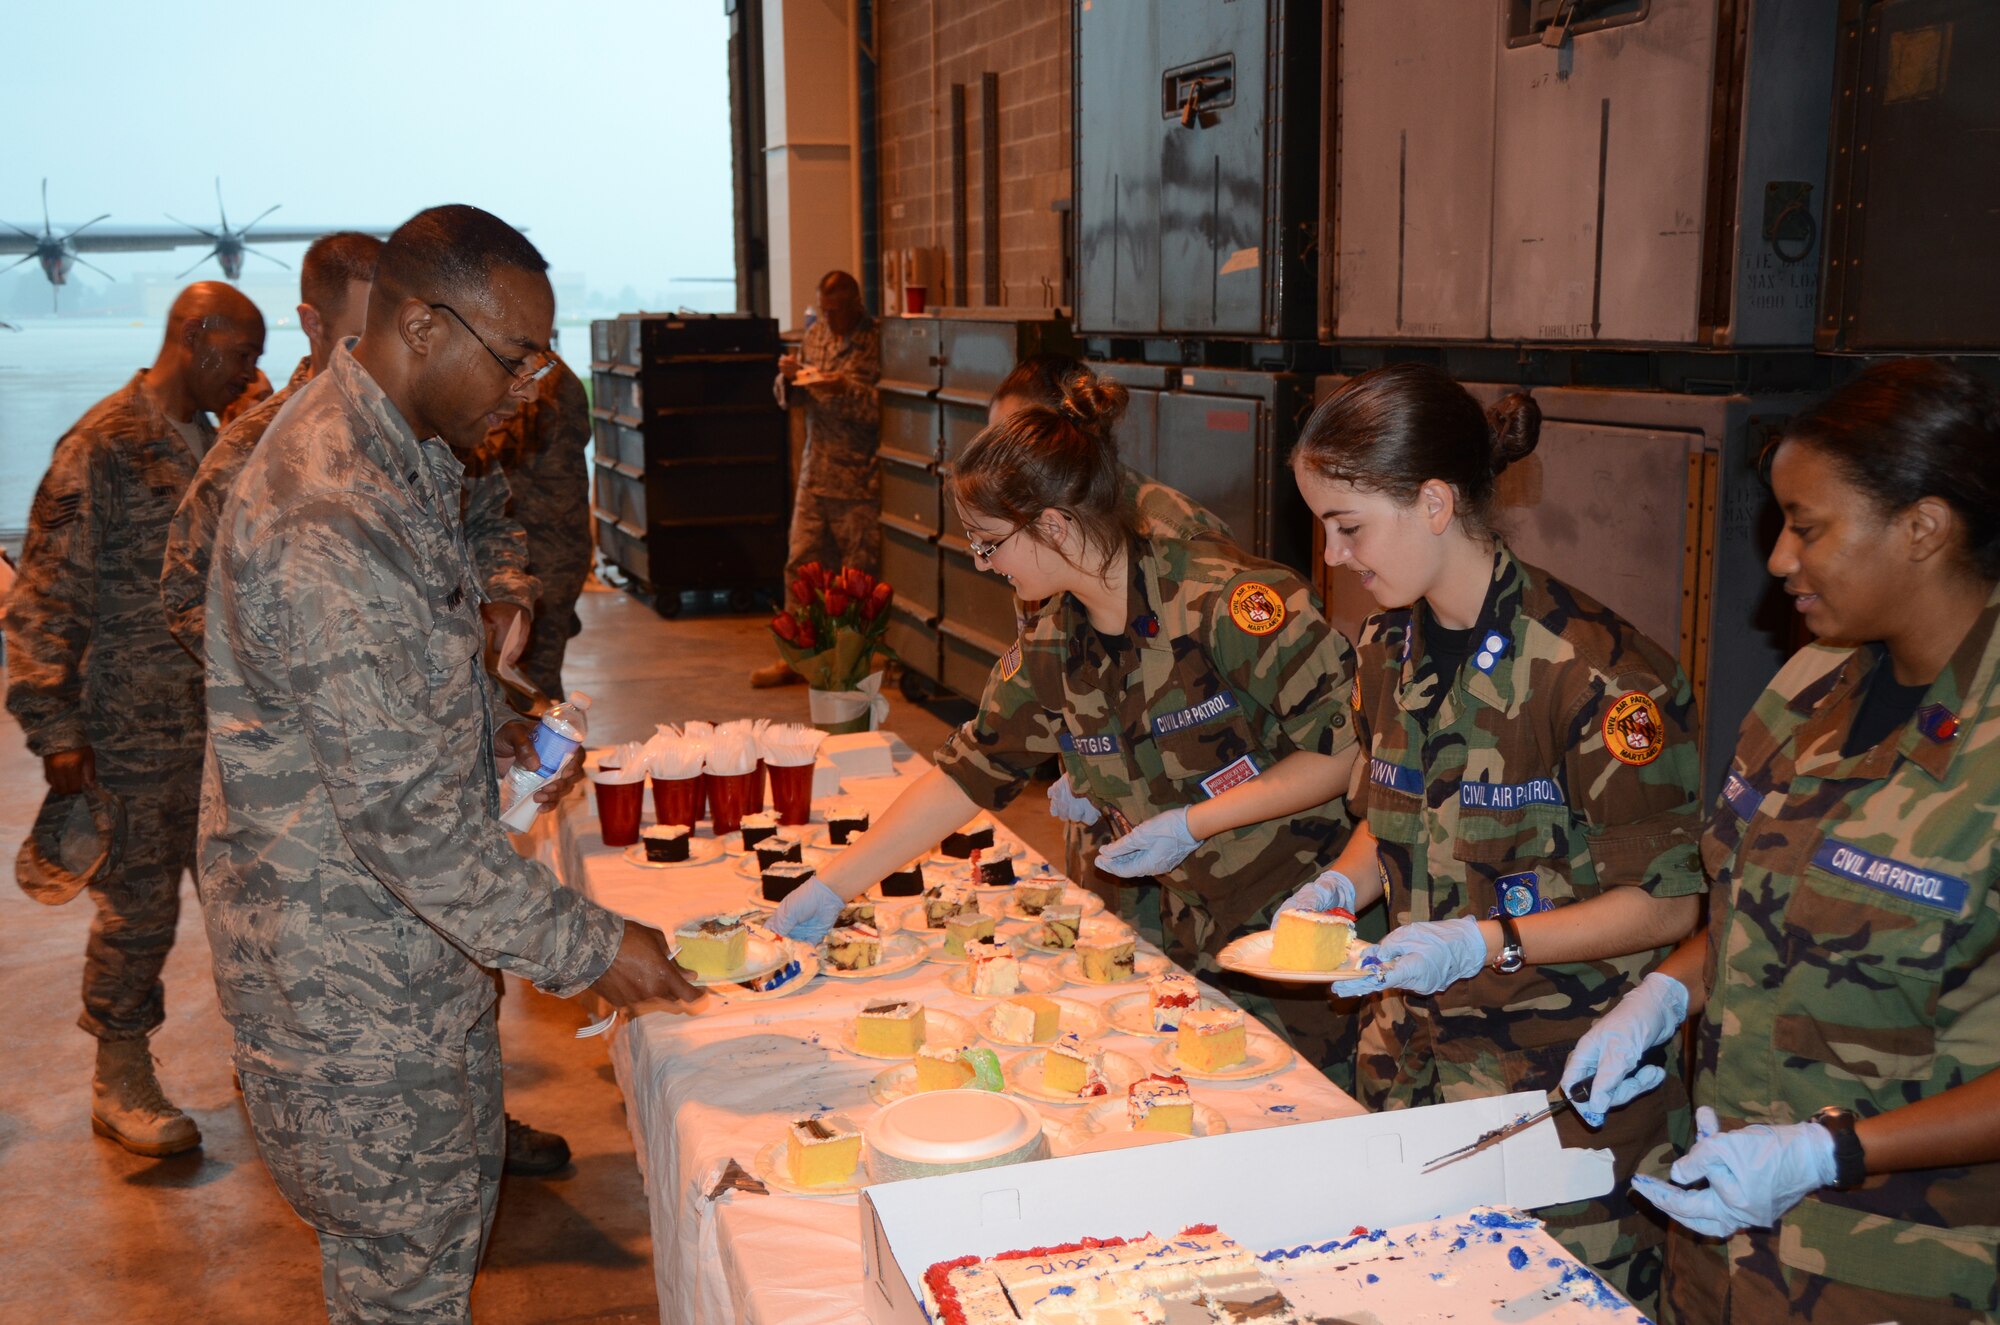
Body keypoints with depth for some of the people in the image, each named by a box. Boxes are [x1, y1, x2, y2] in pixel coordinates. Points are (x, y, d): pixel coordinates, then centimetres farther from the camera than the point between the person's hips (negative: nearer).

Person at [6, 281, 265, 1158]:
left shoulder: (214, 442, 10)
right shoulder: (103, 447, -14)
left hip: (226, 724, 7)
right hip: (134, 736, -7)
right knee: (137, 909, 3)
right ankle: (120, 1085, 20)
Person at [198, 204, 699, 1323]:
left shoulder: (403, 453, 4)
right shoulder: (331, 518, -30)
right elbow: (402, 815, -29)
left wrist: (489, 738, 6)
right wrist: (580, 947, -21)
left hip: (417, 936, 10)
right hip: (346, 971, -10)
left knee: (461, 1192, 24)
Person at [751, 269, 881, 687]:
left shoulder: (876, 340, -9)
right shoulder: (815, 335, 12)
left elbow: (882, 409, -13)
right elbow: (789, 398, 16)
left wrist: (847, 390, -26)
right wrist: (789, 377, -5)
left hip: (859, 479, -6)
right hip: (815, 472, 6)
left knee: (859, 574, 0)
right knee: (800, 565, 7)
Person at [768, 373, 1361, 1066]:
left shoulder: (1234, 599, -22)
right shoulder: (1051, 651, 0)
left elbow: (1347, 745, -19)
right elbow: (964, 775, 6)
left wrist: (1192, 823, -20)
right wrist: (832, 887, 4)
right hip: (1202, 942, 6)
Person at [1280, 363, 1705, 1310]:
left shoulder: (1601, 675, -20)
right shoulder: (1389, 651, 3)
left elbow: (1668, 904, -15)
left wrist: (1485, 944, -22)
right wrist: (1342, 886, -2)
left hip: (1566, 1087, -6)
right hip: (1411, 1056, 6)